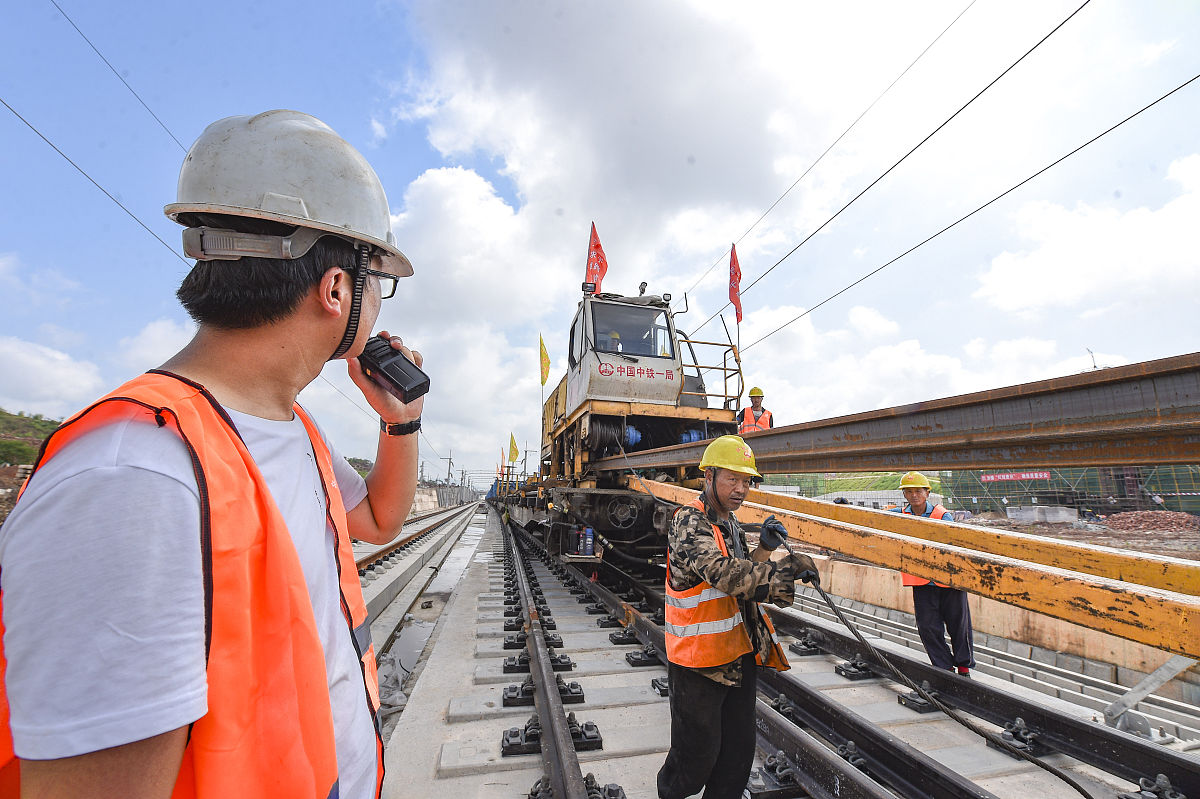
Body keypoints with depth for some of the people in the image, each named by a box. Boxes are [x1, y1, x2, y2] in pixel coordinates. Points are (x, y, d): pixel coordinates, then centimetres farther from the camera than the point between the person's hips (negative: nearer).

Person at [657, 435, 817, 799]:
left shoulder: (731, 523, 10)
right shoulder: (689, 522, -19)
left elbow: (746, 584, 11)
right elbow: (725, 574, -33)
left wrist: (764, 548, -4)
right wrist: (788, 567, -35)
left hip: (739, 654, 8)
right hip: (700, 660, -8)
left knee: (739, 752, 18)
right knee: (698, 754, 8)